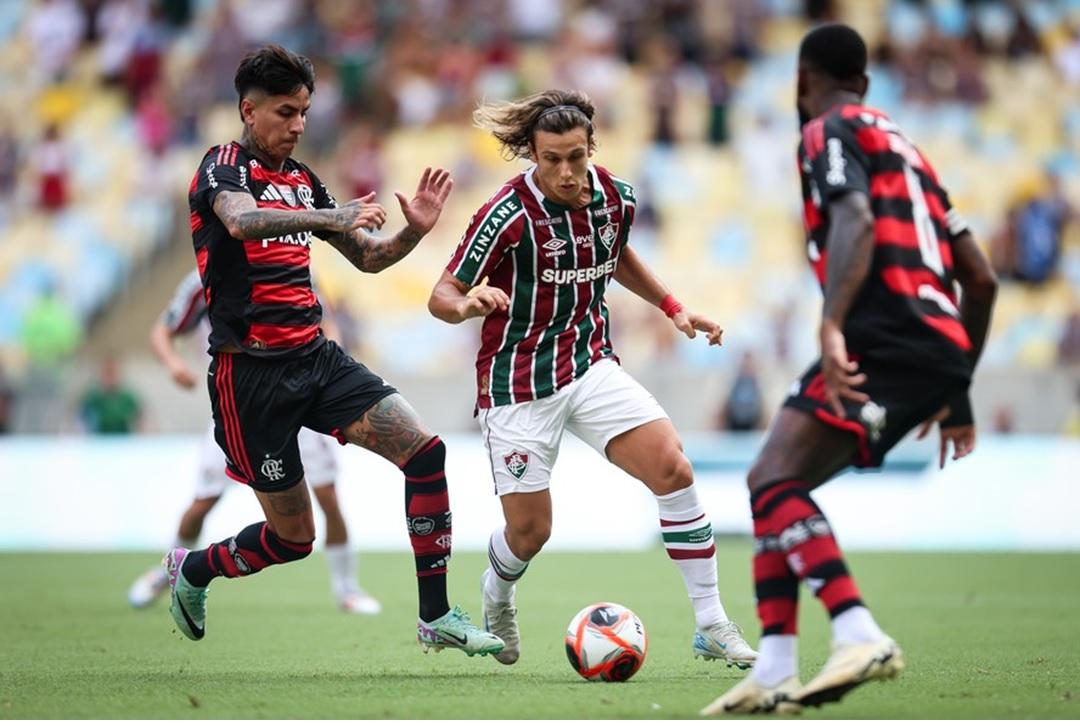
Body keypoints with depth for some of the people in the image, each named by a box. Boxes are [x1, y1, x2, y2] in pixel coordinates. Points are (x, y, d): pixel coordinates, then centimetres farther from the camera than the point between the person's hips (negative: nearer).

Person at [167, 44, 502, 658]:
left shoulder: (302, 179, 14)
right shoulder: (226, 165, -8)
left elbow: (368, 257, 22)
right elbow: (240, 221, -32)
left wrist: (414, 232, 2)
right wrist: (328, 217, -46)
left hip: (315, 356, 7)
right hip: (252, 371, -6)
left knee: (425, 450, -13)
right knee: (294, 537, 0)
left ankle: (437, 617, -7)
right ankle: (192, 570, 30)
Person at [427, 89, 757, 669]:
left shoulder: (616, 198, -3)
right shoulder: (509, 214, -20)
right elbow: (442, 295, -15)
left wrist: (673, 308, 13)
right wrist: (467, 305, -37)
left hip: (591, 365, 4)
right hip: (519, 381, -4)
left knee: (673, 469, -16)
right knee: (529, 532, -1)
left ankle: (712, 626, -8)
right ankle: (496, 598, 38)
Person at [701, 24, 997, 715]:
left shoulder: (831, 132, 4)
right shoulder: (904, 147, 30)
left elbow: (856, 222, -17)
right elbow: (982, 280, 28)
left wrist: (832, 326, -30)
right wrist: (957, 392, 33)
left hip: (884, 339, -9)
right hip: (941, 346, 9)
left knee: (775, 482, -18)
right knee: (772, 484, 13)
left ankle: (860, 635, -34)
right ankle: (775, 672, 6)